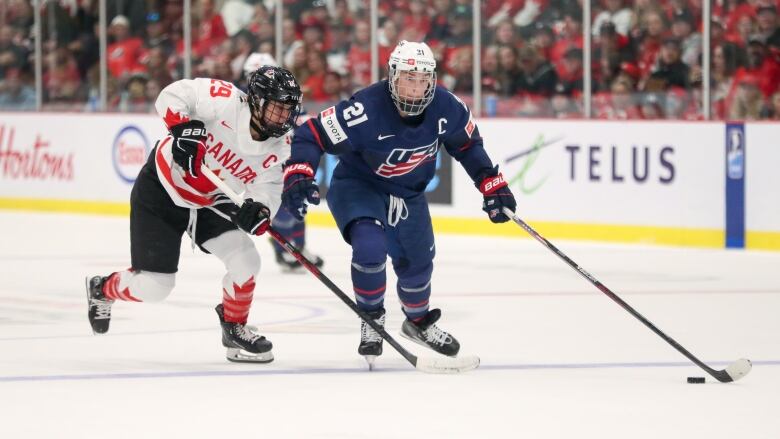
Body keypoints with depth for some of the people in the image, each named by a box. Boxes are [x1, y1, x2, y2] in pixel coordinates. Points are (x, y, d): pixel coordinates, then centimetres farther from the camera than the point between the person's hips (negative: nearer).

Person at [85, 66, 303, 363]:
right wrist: (182, 127, -41)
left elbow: (269, 190, -10)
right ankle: (102, 290, 30)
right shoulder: (226, 102, -28)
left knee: (245, 260, -13)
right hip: (160, 191, -5)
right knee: (153, 285, -3)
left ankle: (234, 327, 13)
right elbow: (173, 95, -24)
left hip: (209, 202, 5)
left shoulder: (279, 146, -11)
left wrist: (259, 210, -31)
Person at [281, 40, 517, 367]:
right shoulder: (365, 110, -34)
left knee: (417, 262, 18)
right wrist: (297, 175, -44)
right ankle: (372, 321, -3)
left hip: (408, 194, 5)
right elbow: (311, 135, -30)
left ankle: (419, 322, 50)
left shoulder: (446, 108, -19)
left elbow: (467, 144, 2)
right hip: (357, 187, -5)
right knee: (370, 247, -30)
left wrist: (493, 184, -1)